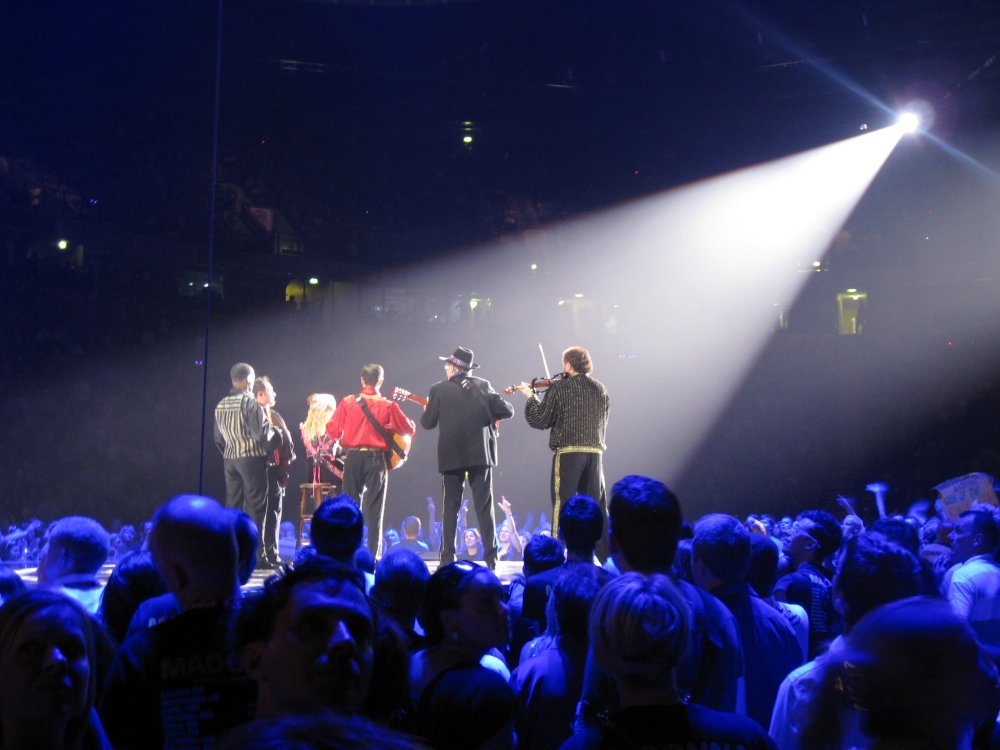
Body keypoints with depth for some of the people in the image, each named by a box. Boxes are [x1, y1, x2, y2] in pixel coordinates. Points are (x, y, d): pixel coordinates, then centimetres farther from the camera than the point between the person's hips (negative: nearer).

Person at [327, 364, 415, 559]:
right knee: (374, 510, 2)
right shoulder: (388, 406, -3)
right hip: (377, 458, -1)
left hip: (353, 458, 1)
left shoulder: (347, 402, -1)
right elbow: (409, 429, 3)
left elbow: (332, 431, 1)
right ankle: (373, 556, 0)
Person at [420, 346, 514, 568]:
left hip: (451, 456, -1)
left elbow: (427, 423, 4)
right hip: (480, 453, 1)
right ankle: (490, 558, -1)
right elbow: (507, 411, -2)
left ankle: (448, 558, 4)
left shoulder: (439, 389, 1)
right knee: (484, 507, 3)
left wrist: (427, 409, 24)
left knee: (450, 508, 7)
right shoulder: (482, 385, 5)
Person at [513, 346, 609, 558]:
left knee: (563, 506, -1)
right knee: (598, 507, 12)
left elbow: (539, 420, -2)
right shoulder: (600, 388, 9)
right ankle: (607, 555, 13)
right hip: (595, 452, 4)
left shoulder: (559, 387, -5)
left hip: (567, 452, -4)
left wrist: (531, 397, 12)